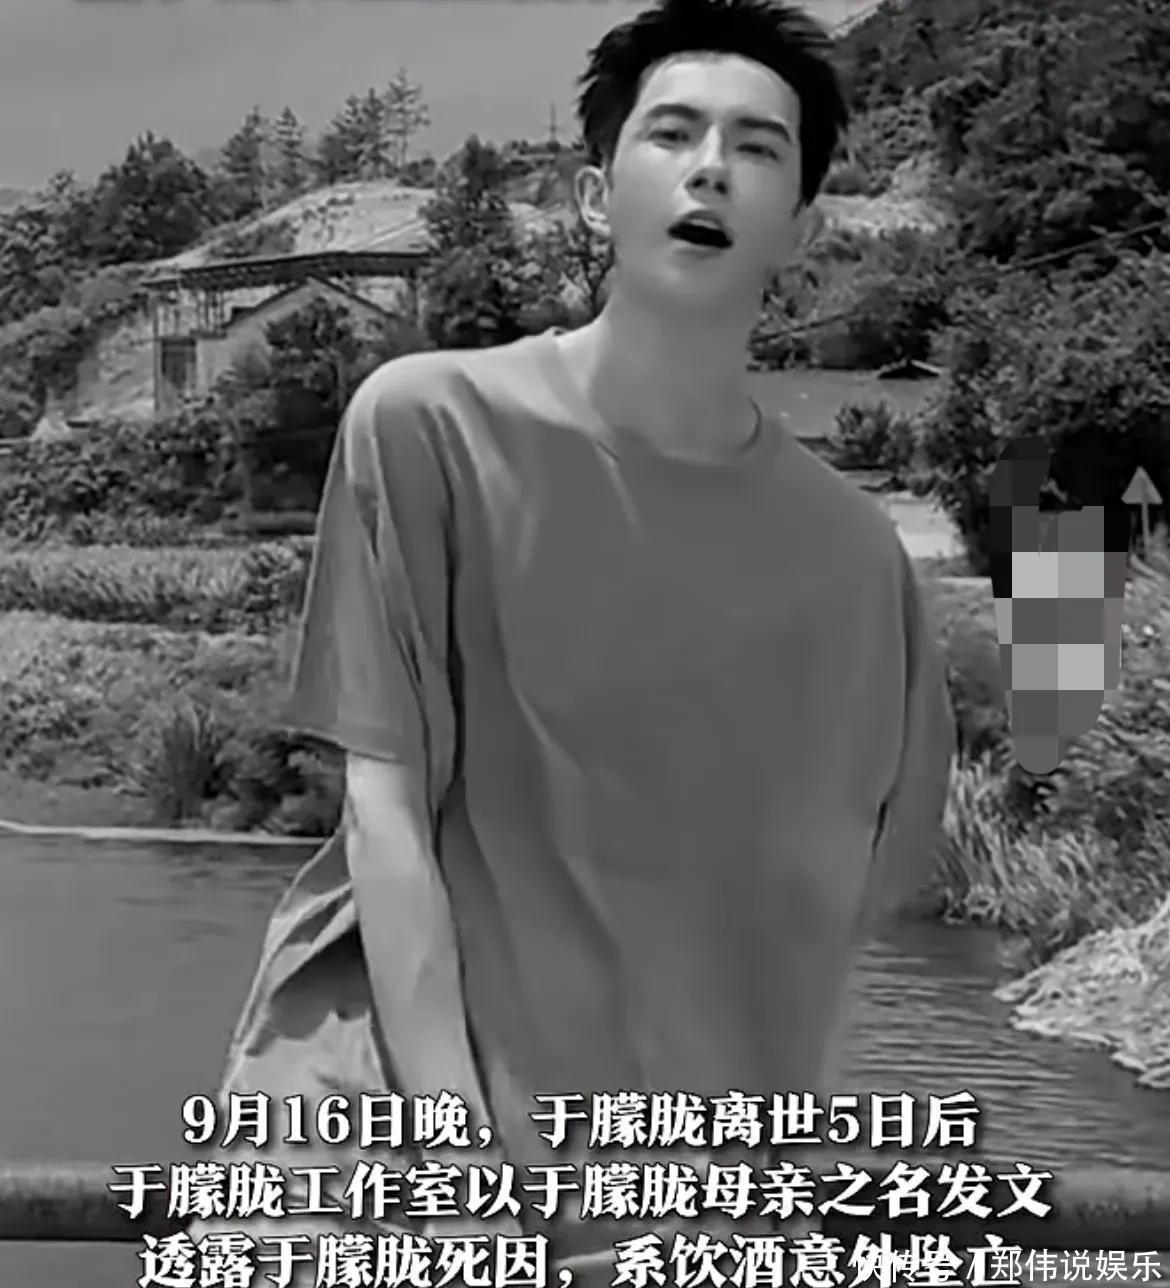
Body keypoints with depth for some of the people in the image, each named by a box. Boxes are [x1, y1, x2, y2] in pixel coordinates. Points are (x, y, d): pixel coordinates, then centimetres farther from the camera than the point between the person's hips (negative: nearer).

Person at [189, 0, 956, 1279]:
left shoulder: (847, 549, 2)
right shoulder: (430, 424, -6)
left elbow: (826, 904, 11)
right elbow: (386, 800, -8)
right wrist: (457, 1138, -15)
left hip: (677, 1174, 3)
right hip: (395, 1095, -2)